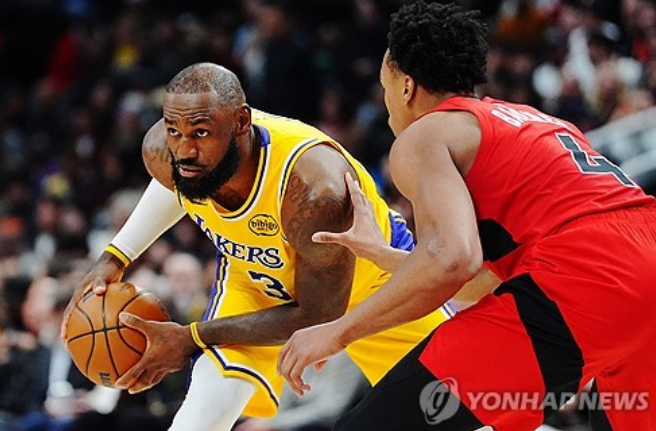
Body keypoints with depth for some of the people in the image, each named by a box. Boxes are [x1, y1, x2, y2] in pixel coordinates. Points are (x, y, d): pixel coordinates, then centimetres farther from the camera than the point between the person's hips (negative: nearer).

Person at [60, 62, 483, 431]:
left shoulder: (313, 187, -44)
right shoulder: (163, 151, -27)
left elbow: (317, 316, -32)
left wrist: (193, 338, -31)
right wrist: (115, 257, -4)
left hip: (372, 276, -3)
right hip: (256, 278, 3)